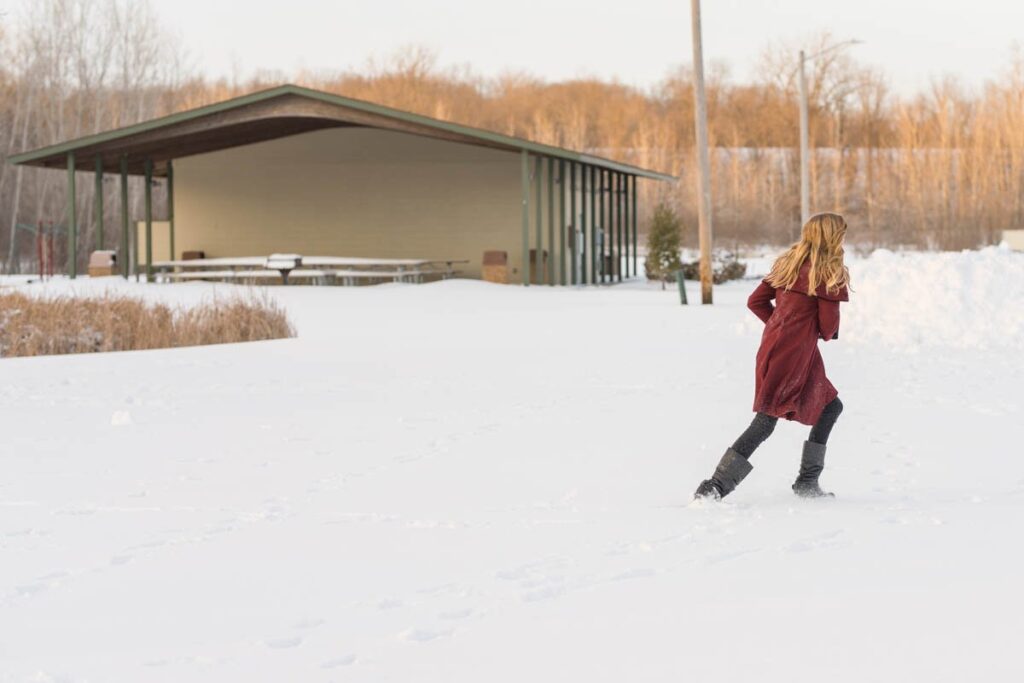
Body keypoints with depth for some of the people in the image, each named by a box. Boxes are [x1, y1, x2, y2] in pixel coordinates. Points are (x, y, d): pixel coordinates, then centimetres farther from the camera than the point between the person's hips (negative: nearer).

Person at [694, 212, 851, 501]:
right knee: (765, 423, -4)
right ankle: (715, 487, -7)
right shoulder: (829, 272, -10)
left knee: (830, 406, 17)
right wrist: (827, 334, 12)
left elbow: (755, 301, 10)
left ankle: (807, 482, 17)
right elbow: (829, 324, -11)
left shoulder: (787, 264, 11)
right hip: (794, 355, -9)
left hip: (775, 346, 9)